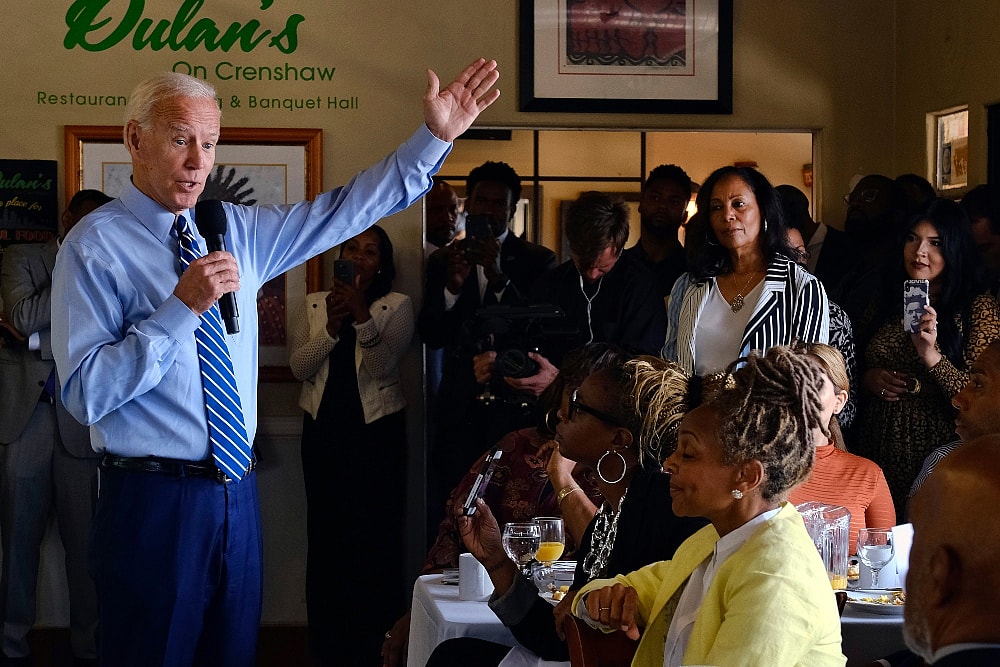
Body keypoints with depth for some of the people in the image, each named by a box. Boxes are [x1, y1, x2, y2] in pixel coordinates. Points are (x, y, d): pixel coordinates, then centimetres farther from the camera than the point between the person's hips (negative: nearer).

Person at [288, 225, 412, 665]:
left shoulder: (397, 306, 0)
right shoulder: (315, 304, 9)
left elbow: (383, 364, -13)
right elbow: (299, 367, -1)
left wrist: (362, 316, -26)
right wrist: (331, 326, -16)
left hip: (377, 429, -2)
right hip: (323, 429, 3)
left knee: (376, 534, -3)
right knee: (324, 532, 2)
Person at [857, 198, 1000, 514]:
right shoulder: (886, 303, 11)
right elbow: (858, 367, 23)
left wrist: (931, 355, -26)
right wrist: (867, 379, 1)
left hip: (936, 456, -4)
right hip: (877, 452, 4)